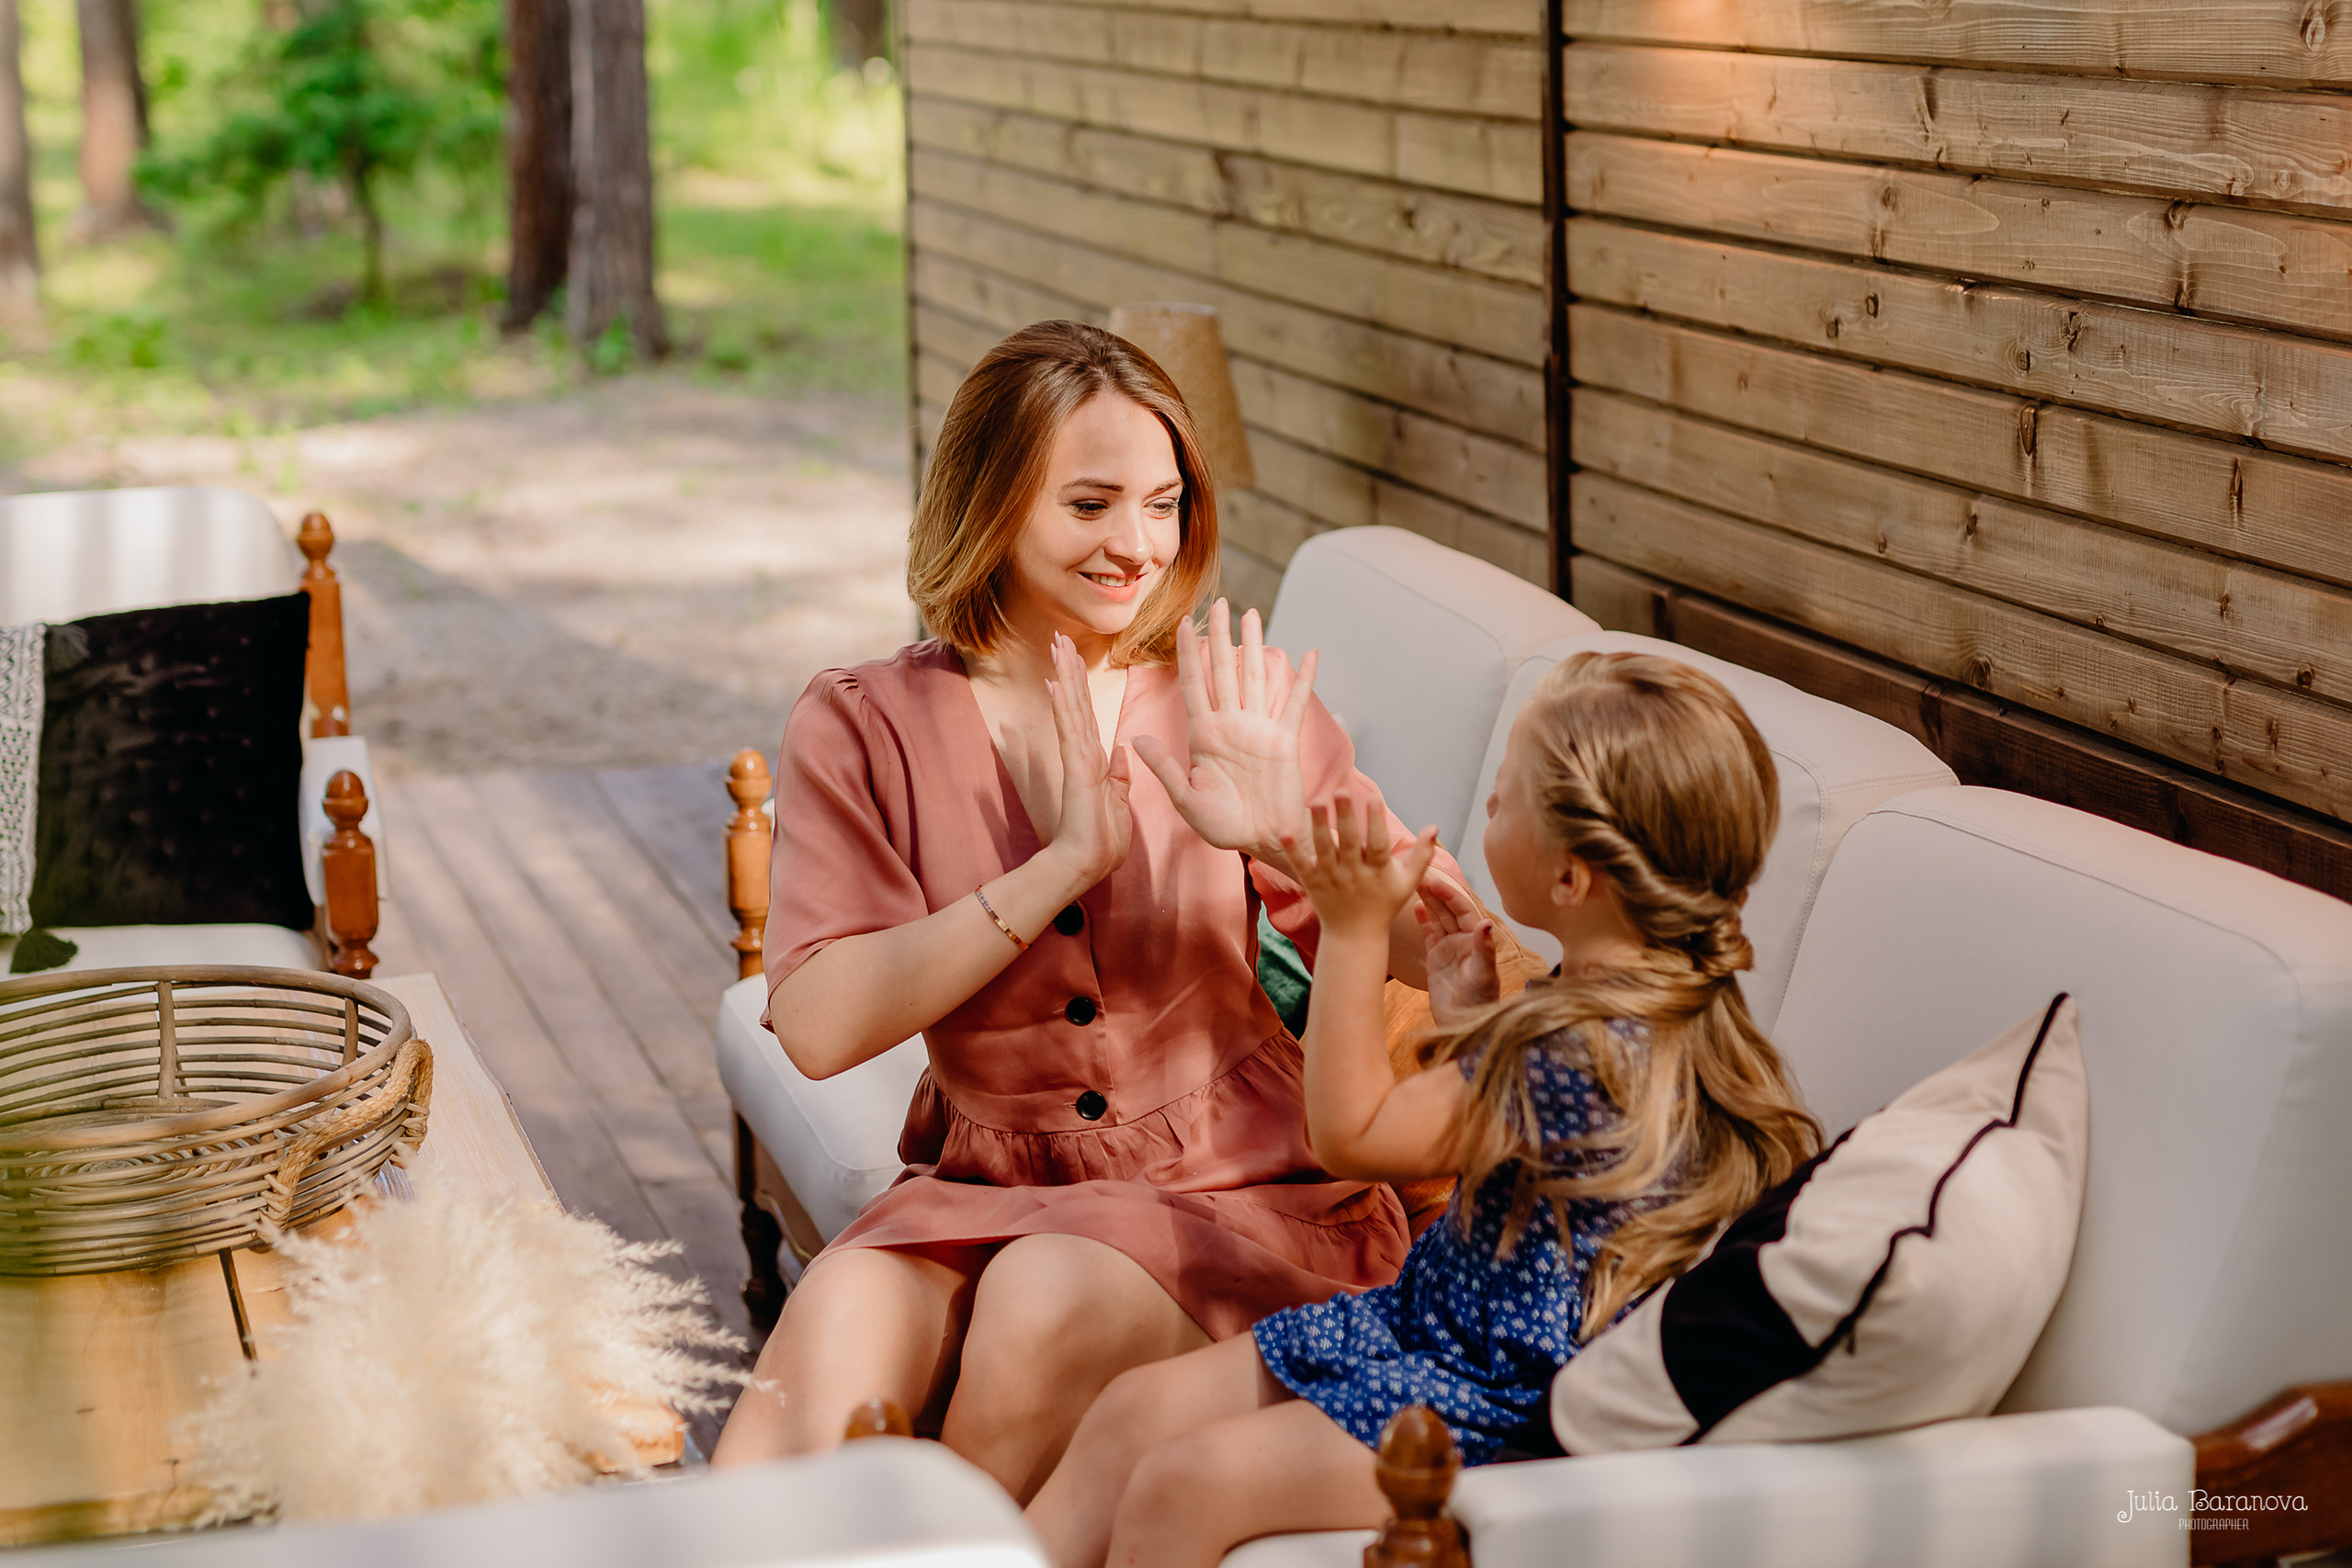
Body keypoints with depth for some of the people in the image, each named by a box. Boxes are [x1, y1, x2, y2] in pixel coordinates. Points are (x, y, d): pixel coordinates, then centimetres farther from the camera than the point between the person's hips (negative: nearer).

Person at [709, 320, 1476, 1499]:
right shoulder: (863, 730, 2)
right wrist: (1064, 866, -18)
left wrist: (1288, 838, -23)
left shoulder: (1240, 712, 1)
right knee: (843, 1316, -30)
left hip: (1244, 1196, 0)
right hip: (983, 1194, 1)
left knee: (1050, 1295, -30)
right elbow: (819, 1028, -12)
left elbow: (1456, 972, -4)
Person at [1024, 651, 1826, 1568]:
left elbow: (1351, 1135, -18)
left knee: (1178, 1485, -16)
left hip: (1500, 1405, -10)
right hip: (1425, 1316, 10)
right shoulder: (1629, 995, 2)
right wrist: (1469, 1003, 9)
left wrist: (1354, 932, -15)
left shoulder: (1593, 1052, -29)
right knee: (1134, 1411, 4)